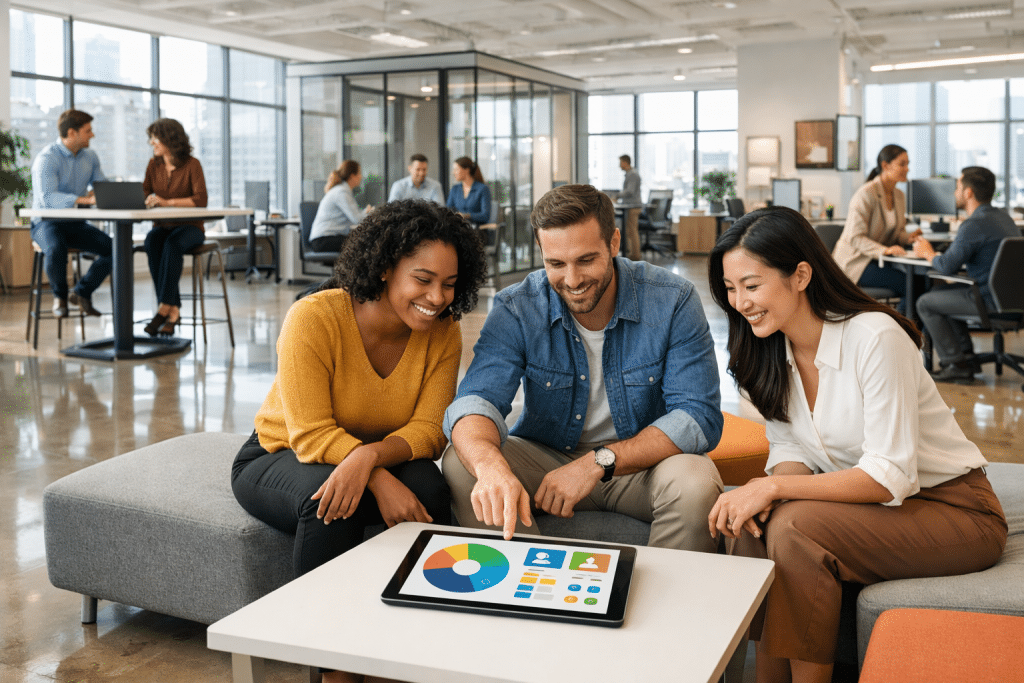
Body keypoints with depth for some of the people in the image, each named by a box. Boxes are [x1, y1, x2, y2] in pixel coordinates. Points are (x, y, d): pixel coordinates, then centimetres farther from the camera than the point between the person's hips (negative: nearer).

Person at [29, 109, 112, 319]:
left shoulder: (90, 157, 7)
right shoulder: (47, 159, -15)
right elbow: (48, 197, -28)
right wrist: (85, 200, -40)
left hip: (76, 224, 6)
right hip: (46, 222, -6)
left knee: (114, 247, -17)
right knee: (56, 249, -38)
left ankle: (81, 292, 3)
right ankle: (60, 295, -6)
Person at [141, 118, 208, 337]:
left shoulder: (192, 165, -6)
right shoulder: (154, 165, 10)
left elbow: (201, 200, -17)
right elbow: (143, 195, 8)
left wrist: (167, 202, -26)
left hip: (189, 227, -4)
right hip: (163, 226, 4)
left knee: (172, 244, -37)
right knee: (152, 243, -31)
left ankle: (164, 308, -35)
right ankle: (173, 310, -31)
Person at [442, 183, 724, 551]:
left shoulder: (674, 301, -16)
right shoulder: (515, 309, -13)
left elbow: (699, 417, -19)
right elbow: (475, 399, -25)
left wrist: (599, 462, -32)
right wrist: (490, 465, -50)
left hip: (643, 461, -1)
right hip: (545, 457, 1)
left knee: (696, 482, -33)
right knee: (461, 467, -23)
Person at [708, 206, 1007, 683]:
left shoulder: (875, 338, -24)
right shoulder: (771, 349, -2)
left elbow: (890, 477, -25)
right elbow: (789, 447, 2)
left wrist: (775, 487, -28)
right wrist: (765, 492, -20)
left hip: (954, 511, -6)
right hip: (867, 501, 7)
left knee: (793, 528, -27)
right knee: (750, 517, -17)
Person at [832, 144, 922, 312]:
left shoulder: (899, 196, 12)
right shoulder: (867, 193, -14)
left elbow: (897, 232, 20)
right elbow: (854, 237, -20)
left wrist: (909, 237, -5)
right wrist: (884, 250, -33)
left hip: (878, 259, 8)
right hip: (856, 262, -8)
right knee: (909, 283, -24)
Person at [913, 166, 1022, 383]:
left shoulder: (974, 225, -19)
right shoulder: (1004, 217, 12)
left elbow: (947, 267, -18)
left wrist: (928, 253, 3)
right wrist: (935, 253, 18)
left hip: (991, 300, -10)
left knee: (926, 303, 3)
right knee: (940, 291, 24)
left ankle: (955, 365, 4)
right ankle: (966, 355, 26)